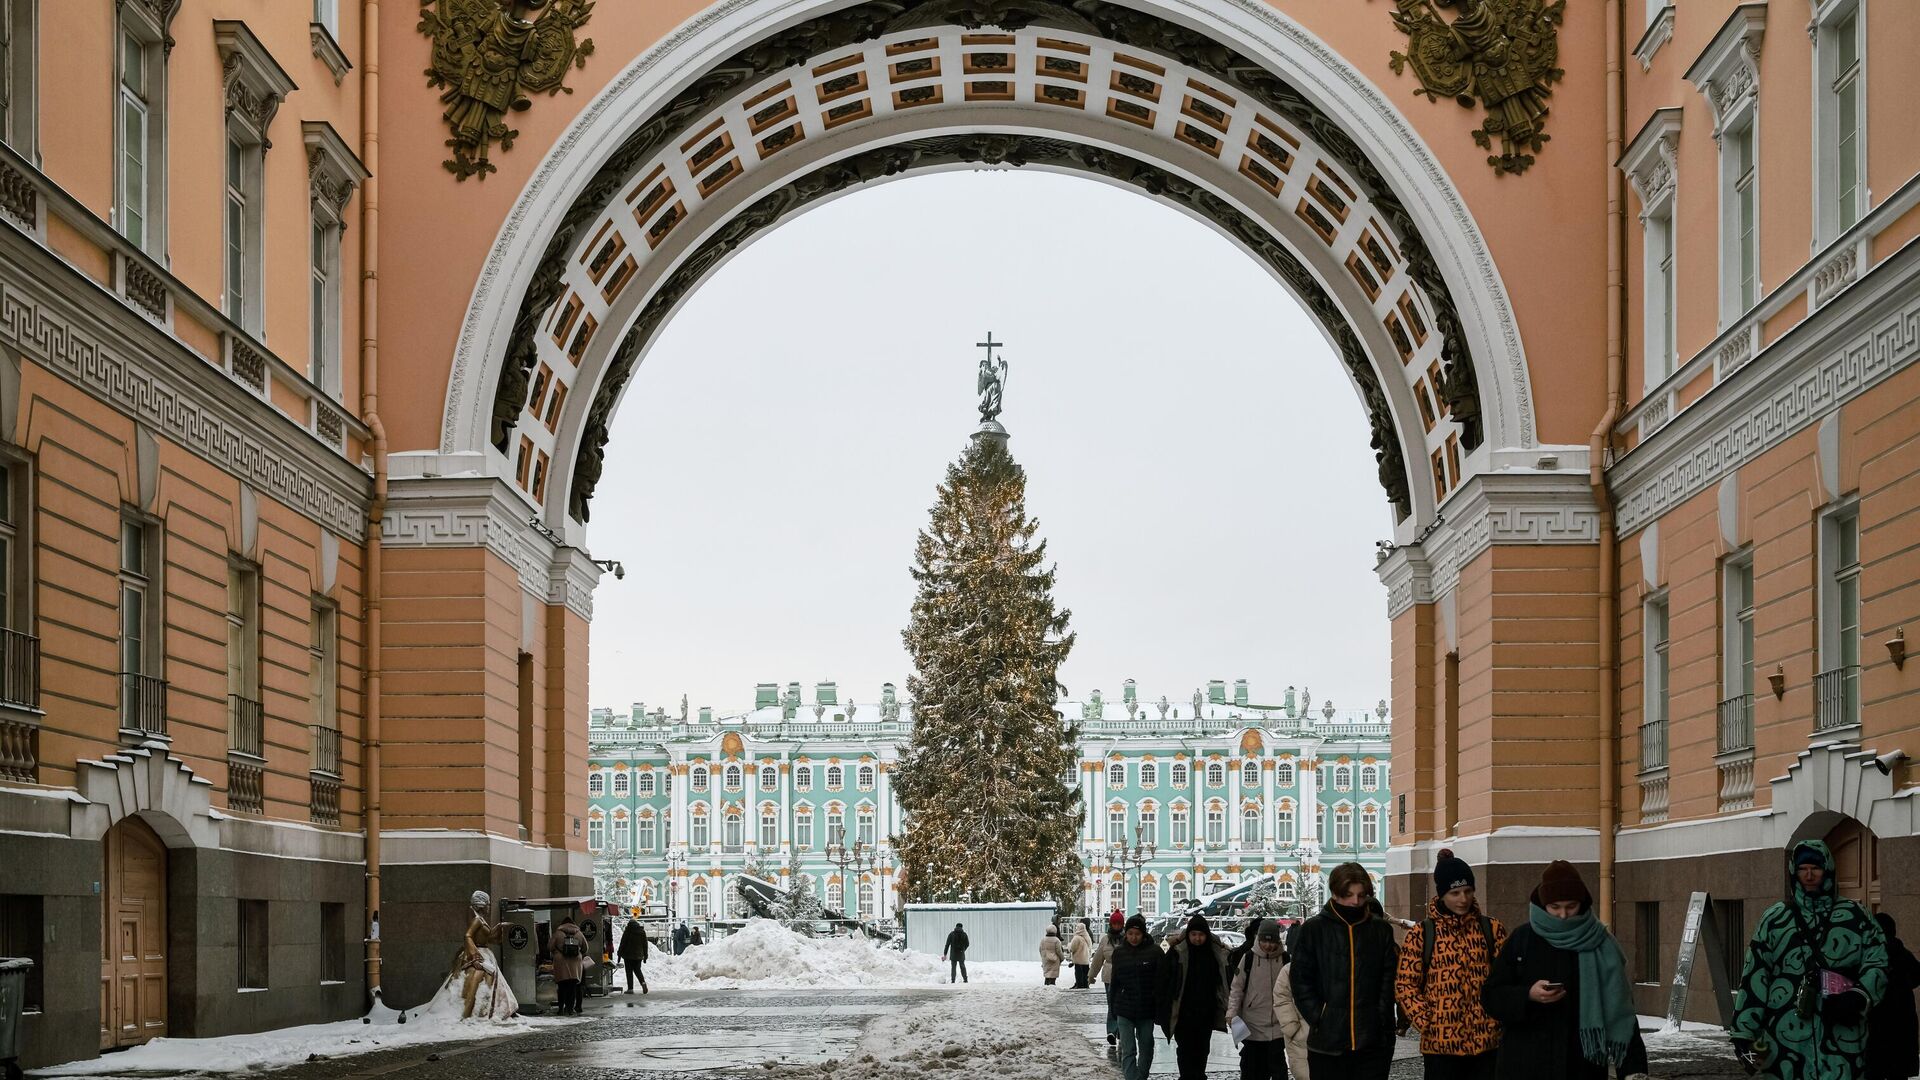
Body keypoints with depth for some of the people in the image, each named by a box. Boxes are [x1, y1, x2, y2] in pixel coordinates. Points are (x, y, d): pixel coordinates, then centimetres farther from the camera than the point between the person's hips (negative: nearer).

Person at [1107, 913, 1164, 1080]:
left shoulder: (1154, 952, -6)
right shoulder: (1119, 952, 2)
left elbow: (1161, 982, -4)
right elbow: (1114, 982, 11)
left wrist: (1160, 1009, -8)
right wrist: (1113, 1008, 12)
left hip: (1146, 1010, -1)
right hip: (1124, 1010, 1)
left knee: (1146, 1048, 13)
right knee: (1128, 1051, -7)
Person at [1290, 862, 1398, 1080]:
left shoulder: (1382, 930, 7)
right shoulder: (1314, 930, 2)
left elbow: (1389, 981, 5)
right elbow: (1301, 981, 1)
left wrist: (1380, 1020, -5)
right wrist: (1320, 1018, -8)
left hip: (1372, 1044, 1)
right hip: (1328, 1045, -1)